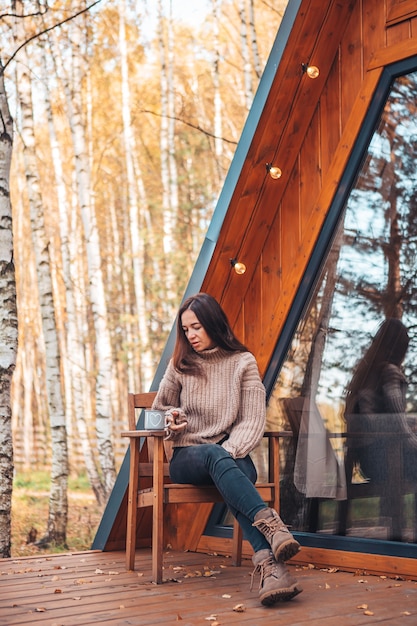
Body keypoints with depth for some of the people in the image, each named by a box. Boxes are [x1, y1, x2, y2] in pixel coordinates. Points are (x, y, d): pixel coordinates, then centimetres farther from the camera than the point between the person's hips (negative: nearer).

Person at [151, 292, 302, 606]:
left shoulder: (243, 362, 5)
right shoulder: (180, 364, 12)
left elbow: (253, 422, -2)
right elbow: (160, 408, 24)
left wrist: (229, 452, -19)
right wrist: (173, 417, -1)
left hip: (232, 455, -1)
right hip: (186, 456, 1)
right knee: (214, 454, -37)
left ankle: (268, 564, -58)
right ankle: (270, 523, -56)